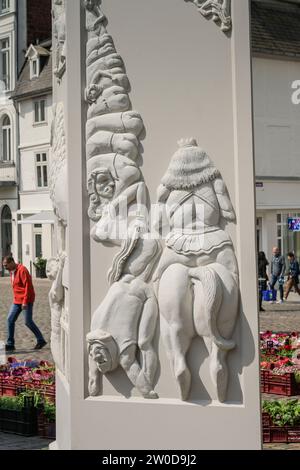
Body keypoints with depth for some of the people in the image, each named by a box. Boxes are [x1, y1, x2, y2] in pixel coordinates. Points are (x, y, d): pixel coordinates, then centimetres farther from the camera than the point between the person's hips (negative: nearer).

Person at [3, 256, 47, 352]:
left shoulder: (22, 270, -17)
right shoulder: (12, 271, 12)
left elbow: (28, 286, -21)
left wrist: (25, 301, -23)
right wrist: (17, 299, 18)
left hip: (26, 301, -9)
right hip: (17, 301, 9)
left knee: (28, 322, -4)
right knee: (10, 320, 1)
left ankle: (41, 340, 12)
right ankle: (10, 344, 5)